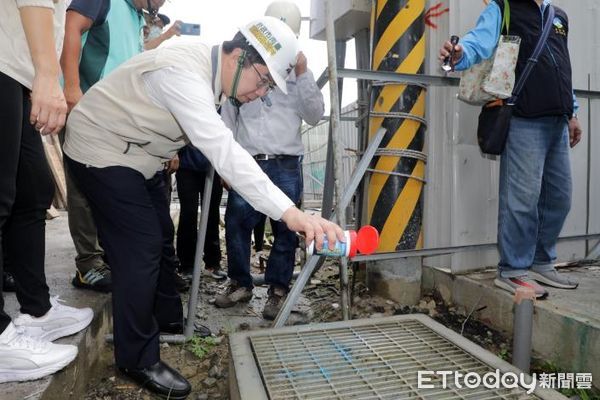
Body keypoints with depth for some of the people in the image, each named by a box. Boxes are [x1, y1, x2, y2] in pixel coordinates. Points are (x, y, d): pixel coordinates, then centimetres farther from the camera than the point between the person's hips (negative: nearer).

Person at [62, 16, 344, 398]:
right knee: (141, 248, -12)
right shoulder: (183, 72, -32)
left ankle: (166, 321, 30)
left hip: (137, 154, 9)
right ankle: (139, 359, 3)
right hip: (102, 151, -9)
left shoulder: (208, 68, -2)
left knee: (160, 237, 13)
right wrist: (290, 213, -50)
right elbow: (224, 151, -45)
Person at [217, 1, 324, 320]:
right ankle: (240, 283, 21)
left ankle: (278, 289, 17)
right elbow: (227, 116, 12)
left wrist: (303, 74, -5)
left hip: (286, 166, 0)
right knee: (235, 224, 2)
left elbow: (314, 117, 2)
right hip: (247, 164, 0)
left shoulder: (299, 72, 13)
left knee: (285, 230, 1)